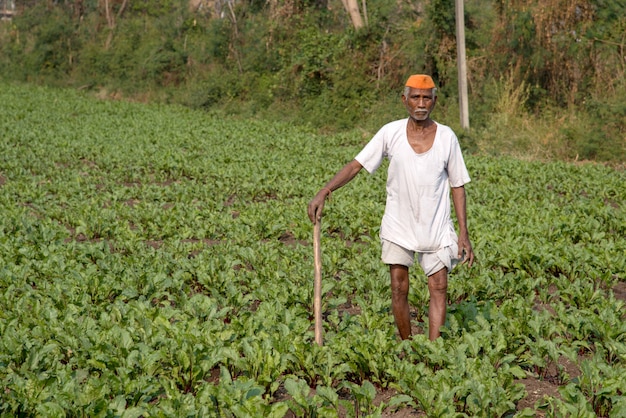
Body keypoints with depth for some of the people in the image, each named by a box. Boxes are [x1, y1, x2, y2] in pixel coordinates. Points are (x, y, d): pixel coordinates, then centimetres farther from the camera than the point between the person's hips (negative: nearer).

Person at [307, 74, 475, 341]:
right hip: (399, 226, 0)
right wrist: (324, 192, -20)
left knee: (438, 288, -3)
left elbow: (457, 186, 0)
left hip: (437, 228, 0)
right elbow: (356, 165, -7)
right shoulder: (391, 133, -7)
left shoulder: (447, 137, -6)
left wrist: (464, 234, -2)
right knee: (399, 288, 2)